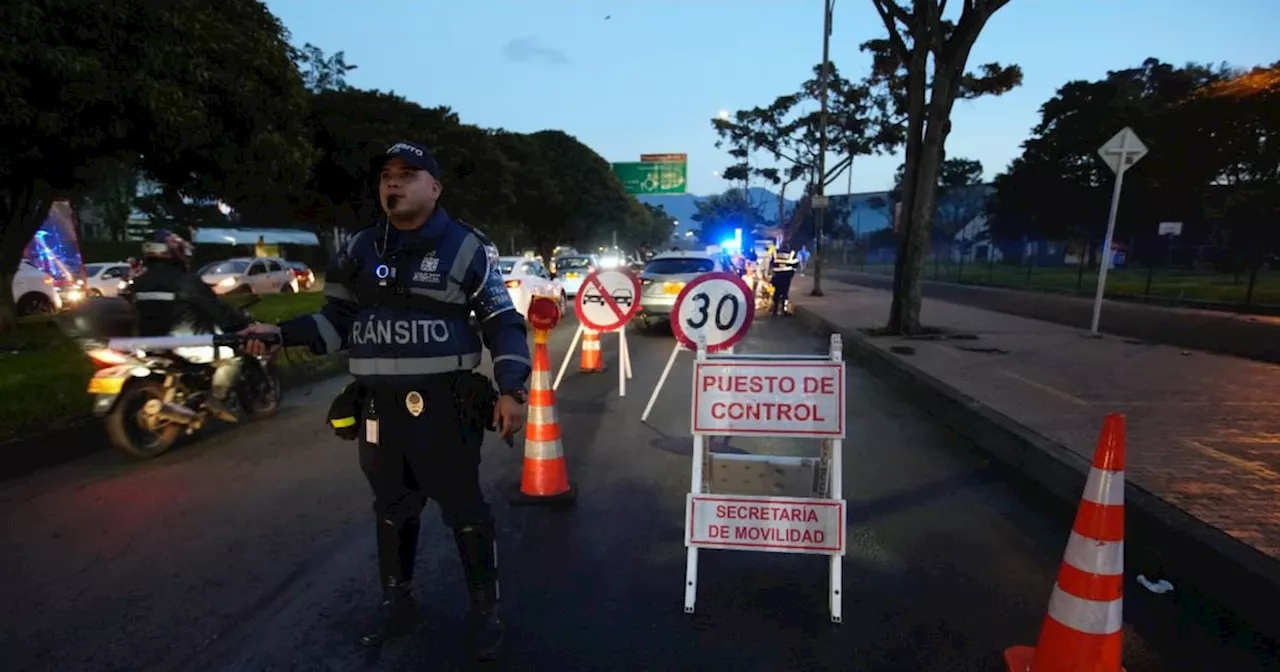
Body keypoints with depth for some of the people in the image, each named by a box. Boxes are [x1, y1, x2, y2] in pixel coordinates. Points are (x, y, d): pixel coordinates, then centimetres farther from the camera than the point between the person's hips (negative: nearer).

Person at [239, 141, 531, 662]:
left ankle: (486, 610, 23)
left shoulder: (467, 247, -3)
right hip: (380, 406, 5)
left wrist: (511, 389, -13)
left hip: (444, 405, -4)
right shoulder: (360, 249, 11)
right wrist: (281, 333, 1)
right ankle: (396, 601, 39)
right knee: (392, 510, 18)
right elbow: (339, 320, 15)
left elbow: (503, 323, -4)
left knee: (464, 510, 3)